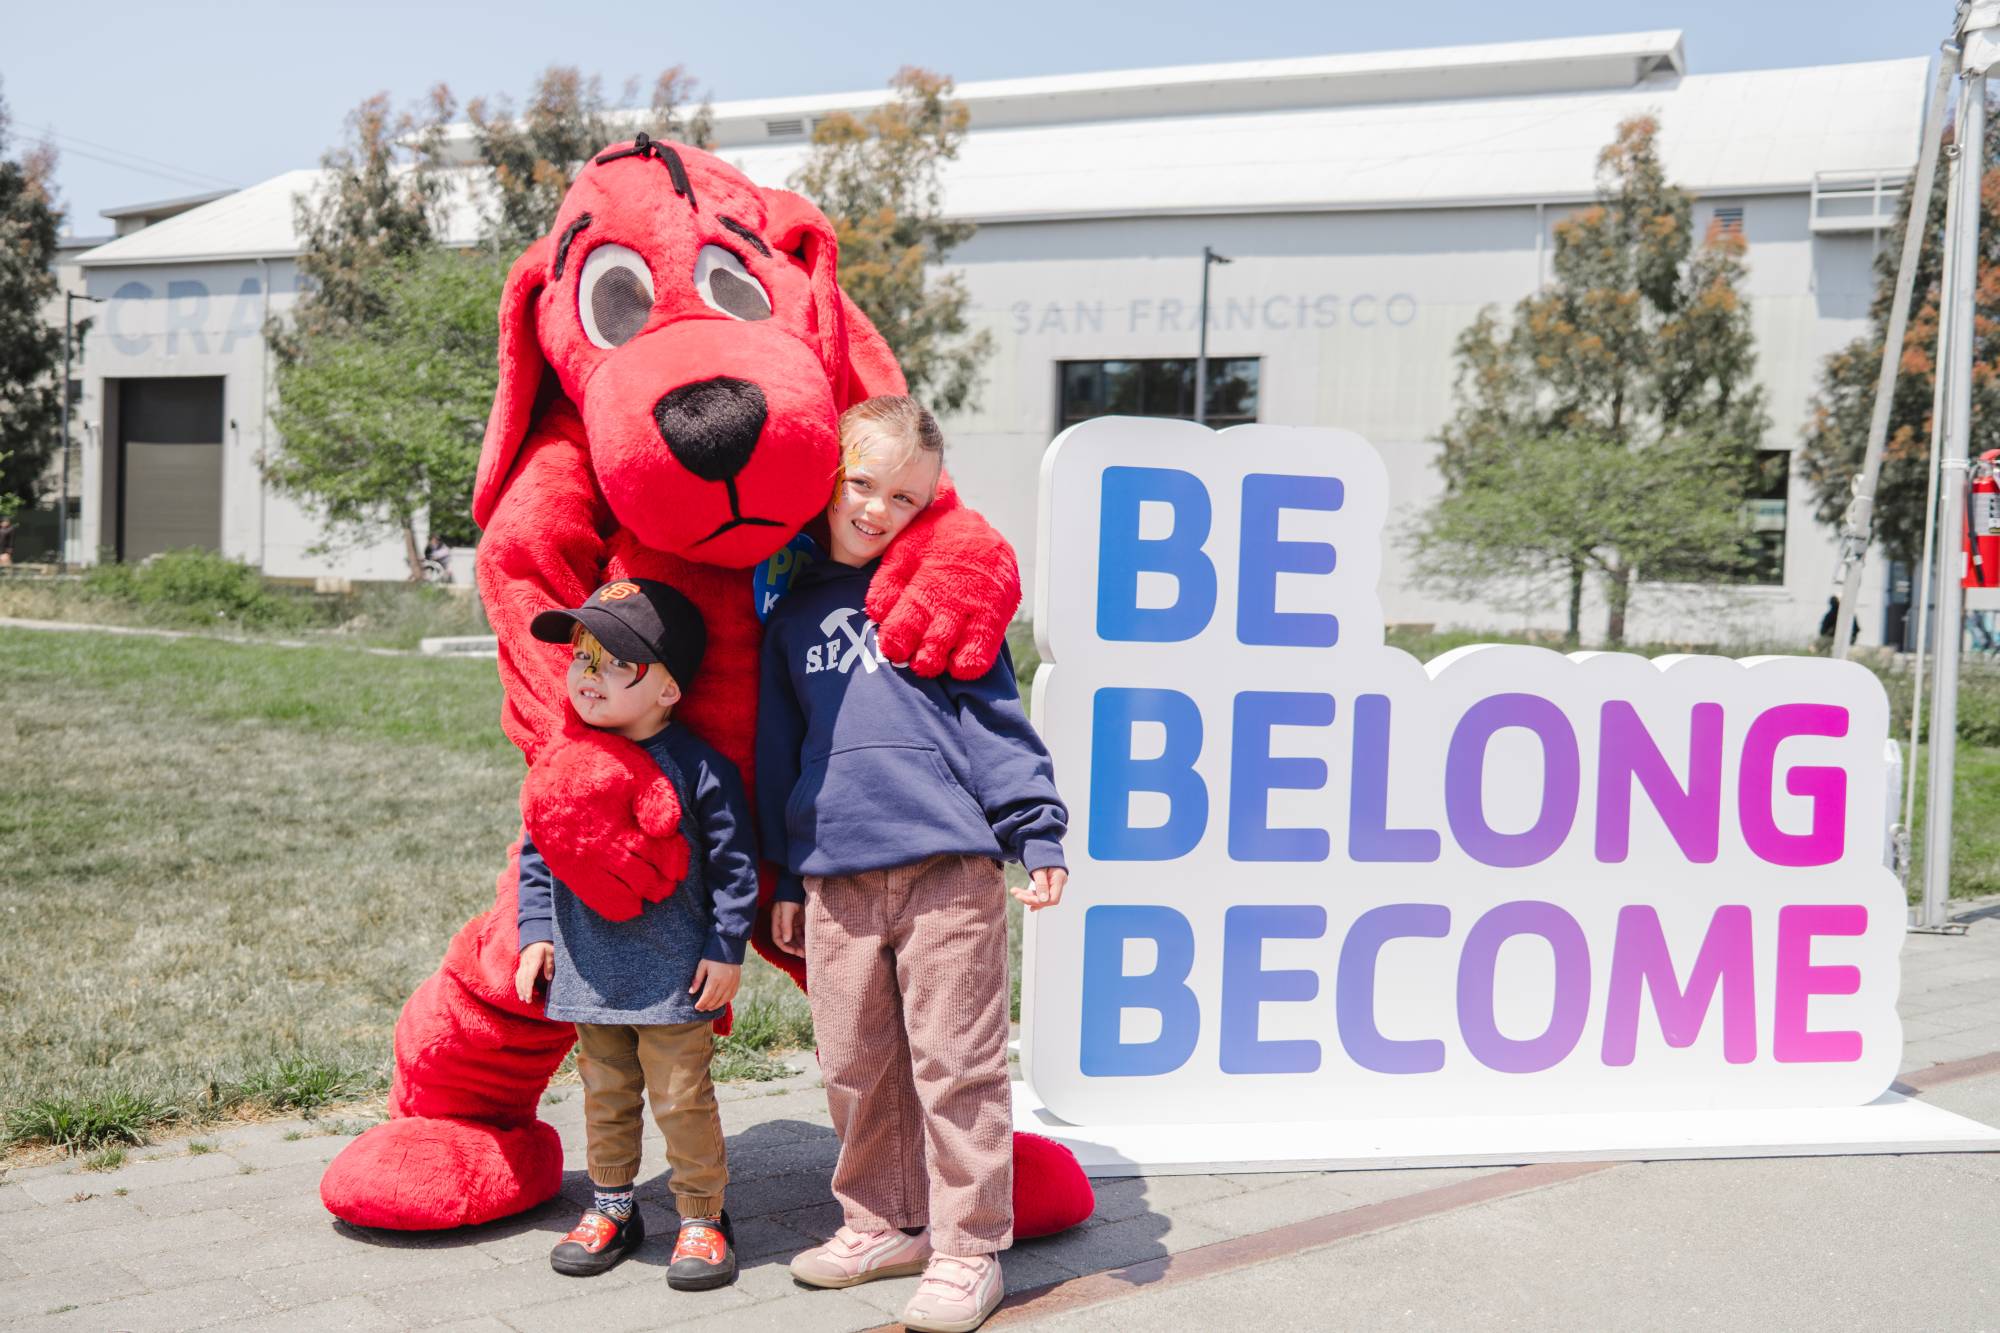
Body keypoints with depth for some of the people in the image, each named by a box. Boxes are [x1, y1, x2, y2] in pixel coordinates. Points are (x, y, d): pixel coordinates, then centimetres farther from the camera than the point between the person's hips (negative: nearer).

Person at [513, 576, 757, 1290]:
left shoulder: (700, 768, -12)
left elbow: (735, 862, -8)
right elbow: (536, 852, 10)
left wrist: (726, 948, -9)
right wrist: (536, 932, 3)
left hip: (675, 975, -5)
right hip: (589, 967, 5)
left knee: (682, 1100, 3)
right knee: (605, 1095, 16)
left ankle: (702, 1218, 17)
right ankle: (610, 1209, 32)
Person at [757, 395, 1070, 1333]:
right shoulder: (793, 614, 16)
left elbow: (994, 717, 0)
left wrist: (1035, 830, -8)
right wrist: (785, 877, 22)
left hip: (946, 864, -4)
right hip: (836, 874, 5)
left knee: (955, 1063, 0)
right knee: (854, 1065, 12)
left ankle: (969, 1248, 12)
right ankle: (882, 1223, 29)